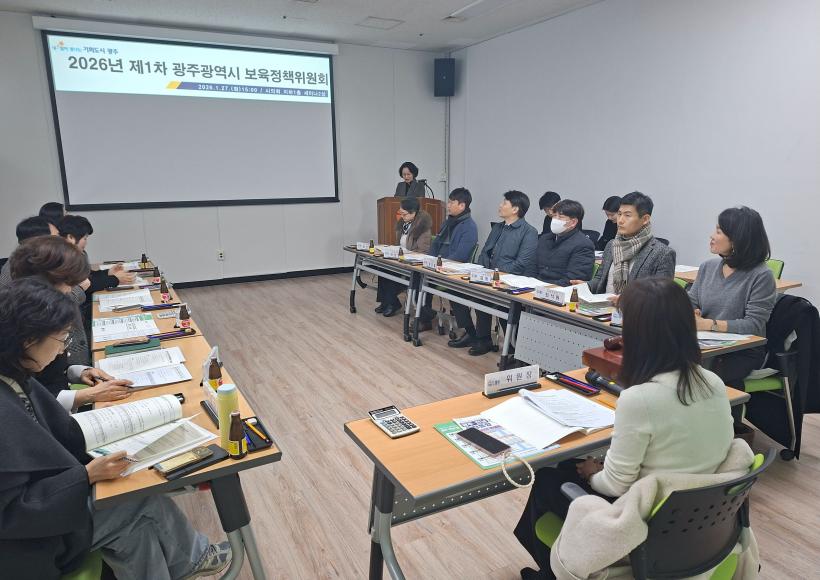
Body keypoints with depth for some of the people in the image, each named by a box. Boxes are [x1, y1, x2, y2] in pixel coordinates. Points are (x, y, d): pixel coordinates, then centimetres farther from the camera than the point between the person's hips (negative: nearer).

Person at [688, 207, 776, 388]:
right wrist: (691, 315, -14)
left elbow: (753, 325, -14)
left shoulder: (761, 276, -8)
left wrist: (707, 324, -22)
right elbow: (690, 304, 9)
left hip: (744, 352, -4)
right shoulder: (707, 267, 9)